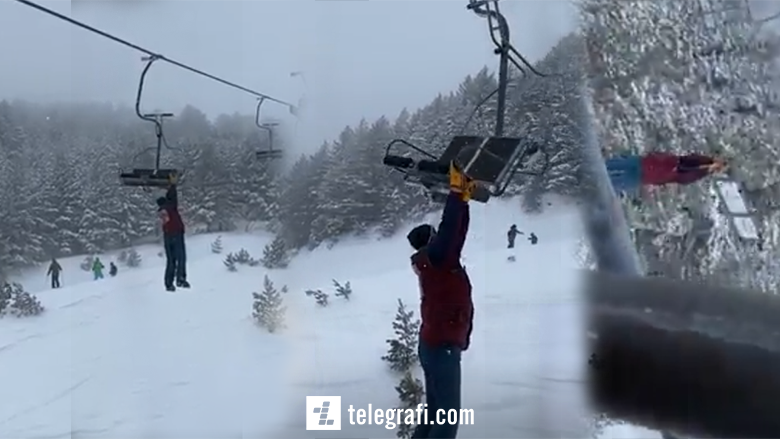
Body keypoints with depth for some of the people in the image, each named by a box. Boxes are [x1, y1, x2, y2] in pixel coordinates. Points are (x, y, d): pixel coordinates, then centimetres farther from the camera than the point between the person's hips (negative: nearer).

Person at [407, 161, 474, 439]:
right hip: (442, 347, -10)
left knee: (435, 411, 15)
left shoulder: (437, 262, 9)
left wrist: (464, 198, 11)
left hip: (436, 344, 10)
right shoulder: (434, 259, -13)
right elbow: (449, 229, -25)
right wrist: (457, 190, -21)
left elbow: (457, 232, 14)